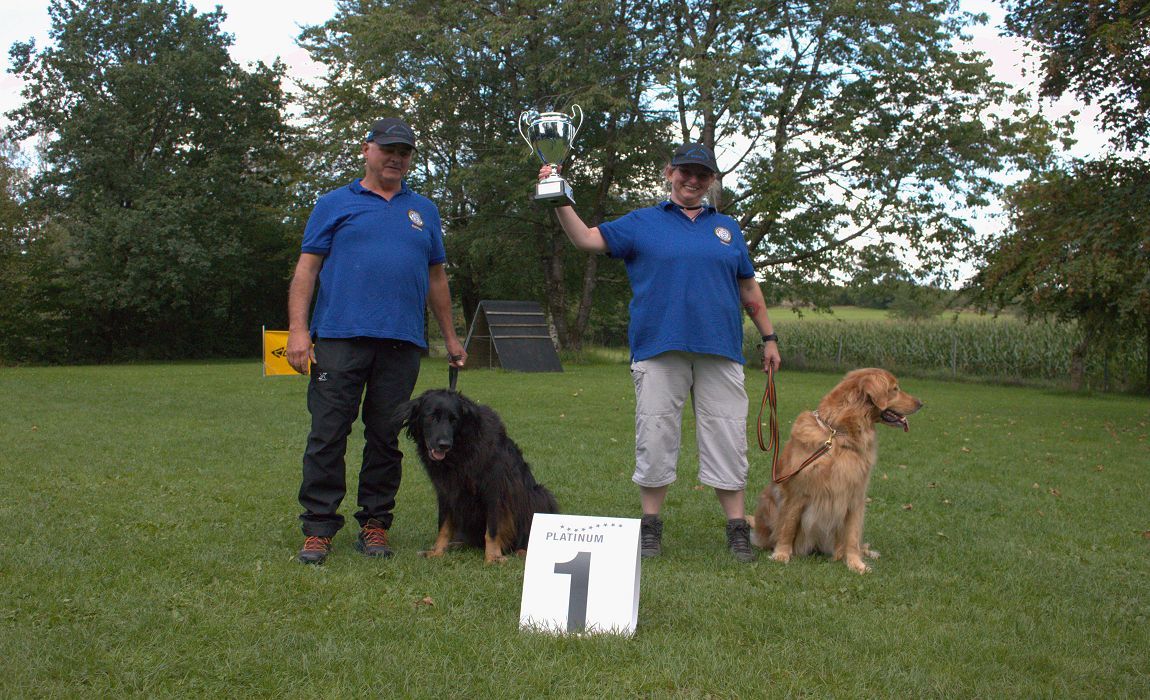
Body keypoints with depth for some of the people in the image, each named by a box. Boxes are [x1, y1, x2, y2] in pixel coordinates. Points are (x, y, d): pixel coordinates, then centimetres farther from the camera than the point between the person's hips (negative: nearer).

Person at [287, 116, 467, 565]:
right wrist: (297, 330, -6)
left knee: (386, 438, 6)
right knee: (327, 435, -4)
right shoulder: (336, 204, 10)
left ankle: (375, 524, 15)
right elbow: (307, 268, 5)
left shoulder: (424, 211, 20)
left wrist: (450, 337, 21)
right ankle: (318, 528, 2)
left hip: (401, 343, 3)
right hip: (340, 338, -2)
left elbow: (436, 278, 23)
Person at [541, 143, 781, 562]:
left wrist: (769, 338, 18)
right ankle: (650, 527, 13)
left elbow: (749, 289, 21)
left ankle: (737, 529, 11)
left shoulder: (727, 228, 18)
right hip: (658, 350, -2)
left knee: (727, 439, 2)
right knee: (655, 439, 0)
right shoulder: (641, 224, 10)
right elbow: (586, 239, 0)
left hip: (720, 352, 2)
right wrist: (559, 202, -13)